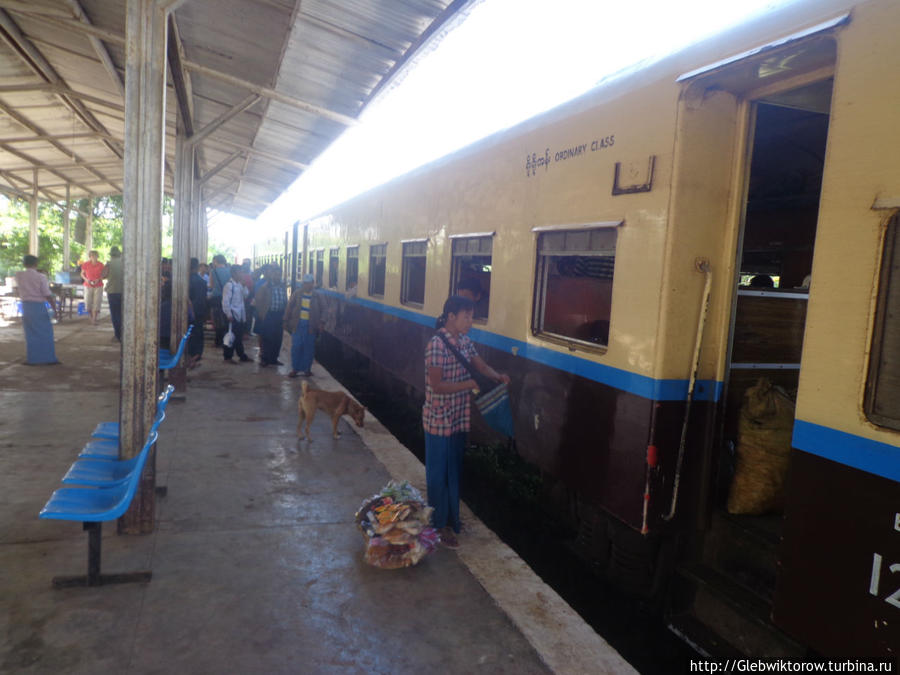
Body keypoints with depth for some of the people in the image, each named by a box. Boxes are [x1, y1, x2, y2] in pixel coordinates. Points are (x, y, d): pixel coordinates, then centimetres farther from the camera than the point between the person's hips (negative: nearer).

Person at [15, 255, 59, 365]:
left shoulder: (19, 275, 0)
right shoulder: (40, 277, -13)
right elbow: (47, 295, -12)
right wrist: (54, 307, -4)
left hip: (25, 305, 4)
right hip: (38, 306, -4)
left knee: (30, 333, 12)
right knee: (45, 332, 6)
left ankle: (32, 359, 16)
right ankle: (49, 358, 9)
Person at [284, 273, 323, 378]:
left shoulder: (316, 297, 4)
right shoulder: (297, 294, 5)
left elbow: (319, 311, 8)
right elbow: (289, 308, 7)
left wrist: (319, 324, 0)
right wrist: (286, 322, 3)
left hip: (310, 325, 0)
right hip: (298, 324, 0)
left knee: (309, 348, 3)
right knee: (296, 347, -1)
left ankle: (307, 369, 14)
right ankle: (295, 369, 8)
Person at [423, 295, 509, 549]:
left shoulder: (465, 342, 5)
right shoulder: (437, 344, -20)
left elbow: (481, 366, 8)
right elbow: (437, 385, -24)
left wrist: (497, 376, -12)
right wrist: (471, 384, -25)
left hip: (459, 419, 8)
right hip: (439, 421, -8)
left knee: (454, 471, 20)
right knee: (438, 474, 7)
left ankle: (452, 519, 36)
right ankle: (440, 525, 22)